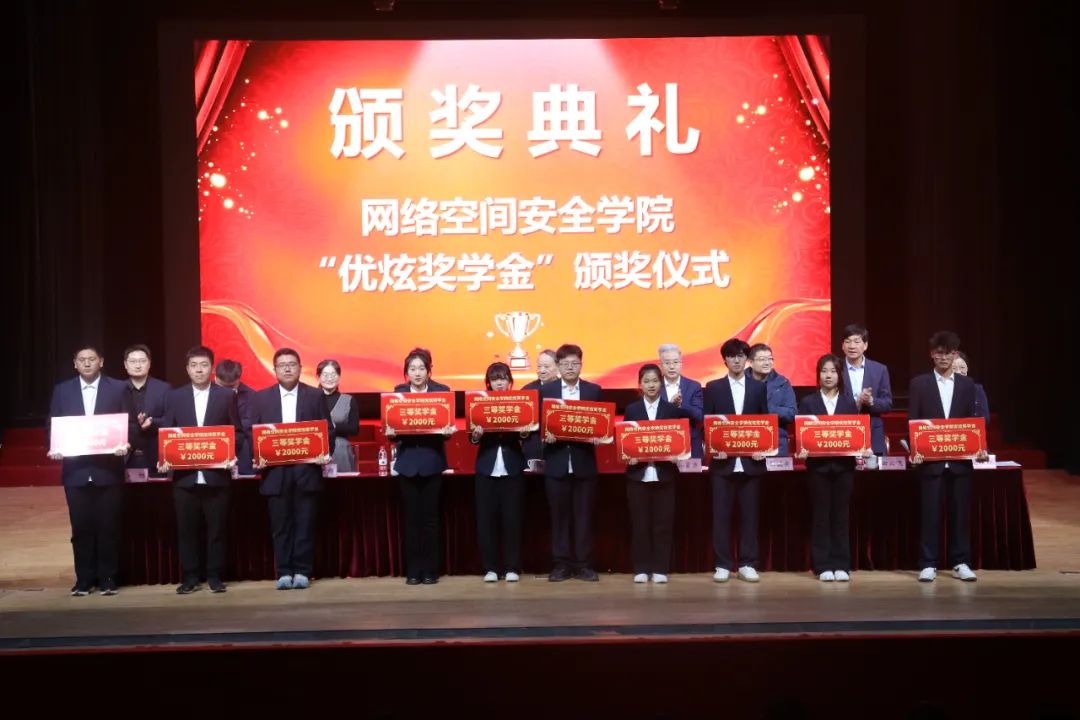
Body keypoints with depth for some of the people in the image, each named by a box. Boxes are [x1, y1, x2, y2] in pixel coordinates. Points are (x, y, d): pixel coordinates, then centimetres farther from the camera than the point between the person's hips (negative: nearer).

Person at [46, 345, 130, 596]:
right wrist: (54, 448, -8)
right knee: (81, 527, 6)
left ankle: (108, 579, 12)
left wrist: (125, 444, -17)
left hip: (108, 469, -2)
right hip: (76, 470, 2)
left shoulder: (118, 389, 3)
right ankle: (84, 579, 16)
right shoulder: (62, 390, 10)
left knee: (108, 526, 2)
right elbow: (53, 426, 10)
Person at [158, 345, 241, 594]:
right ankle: (190, 577, 15)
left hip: (217, 474, -1)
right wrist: (165, 459, -6)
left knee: (216, 529, 3)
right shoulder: (174, 396, 9)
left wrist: (232, 456, -11)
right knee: (186, 530, 5)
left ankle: (215, 577, 13)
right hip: (184, 475, 1)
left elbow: (237, 432, 5)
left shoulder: (227, 395, 5)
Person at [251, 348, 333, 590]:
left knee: (305, 523, 2)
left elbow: (328, 429, 4)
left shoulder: (315, 396, 6)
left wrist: (323, 453, -11)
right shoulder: (261, 397, 9)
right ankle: (284, 572, 12)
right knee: (280, 525, 4)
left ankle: (302, 572, 10)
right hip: (275, 470, 1)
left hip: (306, 468, -1)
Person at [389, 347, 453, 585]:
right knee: (412, 518, 4)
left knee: (430, 517, 2)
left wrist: (448, 431, -21)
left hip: (432, 461, -1)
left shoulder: (442, 391, 2)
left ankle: (430, 570, 10)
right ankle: (413, 570, 10)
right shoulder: (398, 392, 6)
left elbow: (447, 424, 1)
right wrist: (391, 432, -16)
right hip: (407, 461, 1)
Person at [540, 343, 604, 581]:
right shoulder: (545, 390, 6)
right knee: (559, 515, 4)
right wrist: (545, 434, -16)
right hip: (556, 462, 0)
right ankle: (560, 564, 11)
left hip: (584, 461, 0)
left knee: (584, 515, 3)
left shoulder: (594, 390, 7)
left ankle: (583, 564, 10)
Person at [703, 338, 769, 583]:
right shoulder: (714, 387, 6)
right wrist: (714, 448, -11)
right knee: (721, 514, 0)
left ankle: (747, 564, 11)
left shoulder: (759, 388, 8)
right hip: (723, 461, -1)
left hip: (750, 460, 1)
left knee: (749, 514, 4)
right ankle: (723, 565, 8)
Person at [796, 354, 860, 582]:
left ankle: (841, 565, 10)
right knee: (820, 516, 2)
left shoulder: (850, 402, 9)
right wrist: (803, 450, -17)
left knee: (840, 515, 4)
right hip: (818, 465, -1)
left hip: (843, 465, 1)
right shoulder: (808, 402, 5)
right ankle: (823, 566, 7)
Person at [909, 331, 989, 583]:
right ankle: (928, 564, 7)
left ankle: (960, 562, 15)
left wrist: (979, 447, -5)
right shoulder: (919, 383, 2)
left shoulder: (967, 384, 10)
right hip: (931, 459, -2)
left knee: (960, 511, 6)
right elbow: (912, 421, -1)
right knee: (930, 512, 0)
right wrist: (914, 450, -13)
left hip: (960, 459, 2)